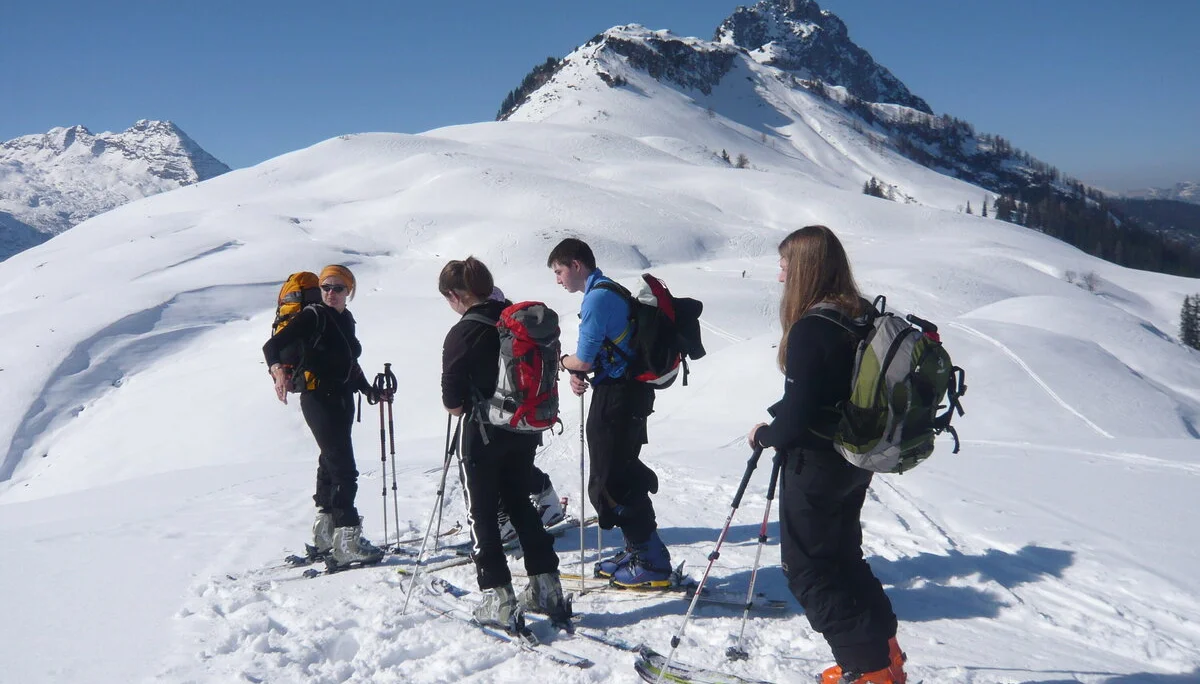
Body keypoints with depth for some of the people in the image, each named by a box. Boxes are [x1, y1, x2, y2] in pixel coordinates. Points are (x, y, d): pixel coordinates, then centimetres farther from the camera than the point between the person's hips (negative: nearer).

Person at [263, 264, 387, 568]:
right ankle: (347, 541, -9)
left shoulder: (345, 319, 13)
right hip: (320, 399, -9)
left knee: (331, 463, 15)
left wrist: (369, 390, 21)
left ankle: (324, 538, 26)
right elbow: (273, 345, -16)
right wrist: (277, 369, -34)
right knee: (344, 470, -12)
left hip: (342, 400, 9)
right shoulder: (313, 316, -9)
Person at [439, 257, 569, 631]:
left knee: (482, 515, 6)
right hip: (526, 428, 7)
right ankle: (546, 588, 22)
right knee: (520, 505, 20)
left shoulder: (462, 333, -16)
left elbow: (453, 402, -16)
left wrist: (465, 408, 5)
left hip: (483, 434, -6)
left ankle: (499, 602, 4)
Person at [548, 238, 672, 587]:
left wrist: (565, 362, 4)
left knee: (611, 483, -4)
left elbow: (583, 359, -18)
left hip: (616, 397, -10)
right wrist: (579, 374, 2)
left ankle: (652, 562, 1)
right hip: (630, 391, 10)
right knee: (622, 475, 18)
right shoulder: (611, 291, 17)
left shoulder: (598, 297, -17)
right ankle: (638, 550, 27)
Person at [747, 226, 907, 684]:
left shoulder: (811, 329, -24)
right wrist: (780, 425, 16)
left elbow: (797, 415, -26)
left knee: (810, 571, 7)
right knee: (843, 557, 23)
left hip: (815, 466, -9)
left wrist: (765, 435, -6)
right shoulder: (863, 317, 2)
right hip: (855, 461, 9)